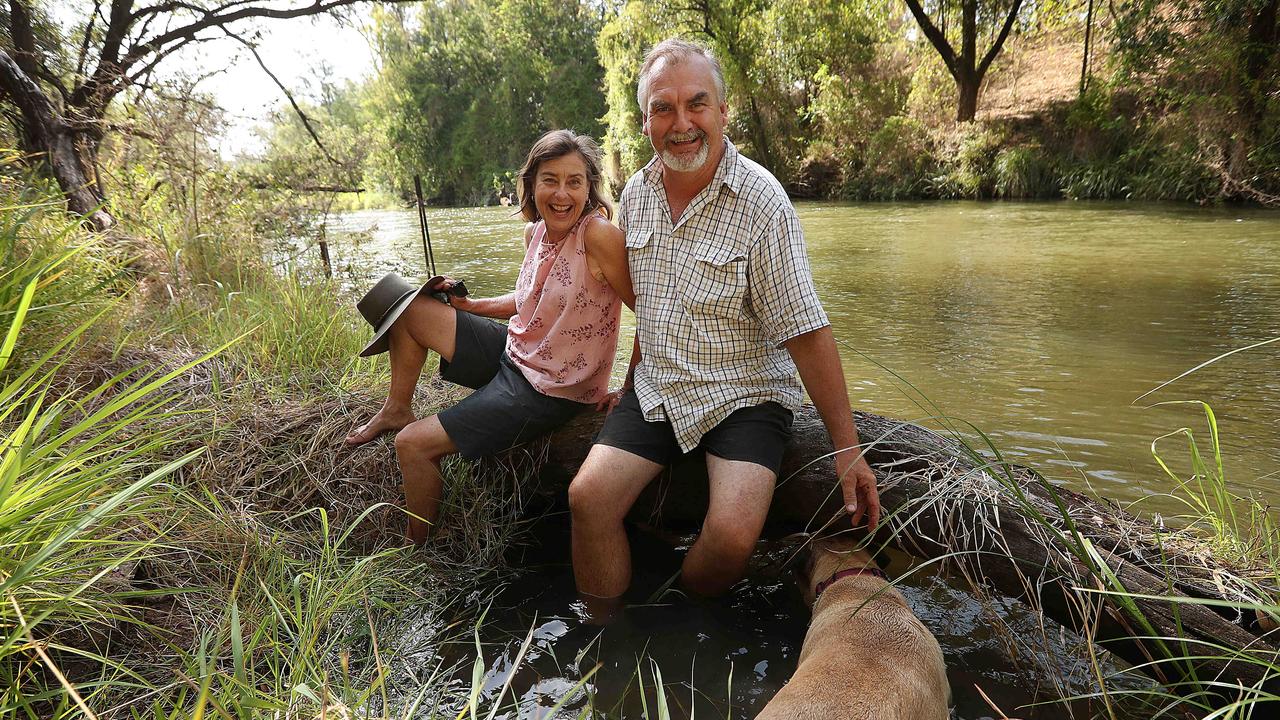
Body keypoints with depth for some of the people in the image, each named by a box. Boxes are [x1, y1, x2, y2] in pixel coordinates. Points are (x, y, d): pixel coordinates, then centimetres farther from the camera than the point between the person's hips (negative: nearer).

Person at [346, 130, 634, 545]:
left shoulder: (598, 234, -24)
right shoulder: (535, 231, 1)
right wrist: (469, 304, 7)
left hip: (550, 389, -8)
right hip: (515, 354, 8)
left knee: (414, 444, -9)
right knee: (406, 304, 7)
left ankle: (417, 550, 18)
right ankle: (396, 410, 27)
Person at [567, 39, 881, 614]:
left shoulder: (760, 202, -16)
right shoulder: (637, 192, 2)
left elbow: (806, 332, -17)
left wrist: (847, 448, -18)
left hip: (744, 395, -4)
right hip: (655, 390, 5)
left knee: (733, 534, -24)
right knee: (588, 497, -14)